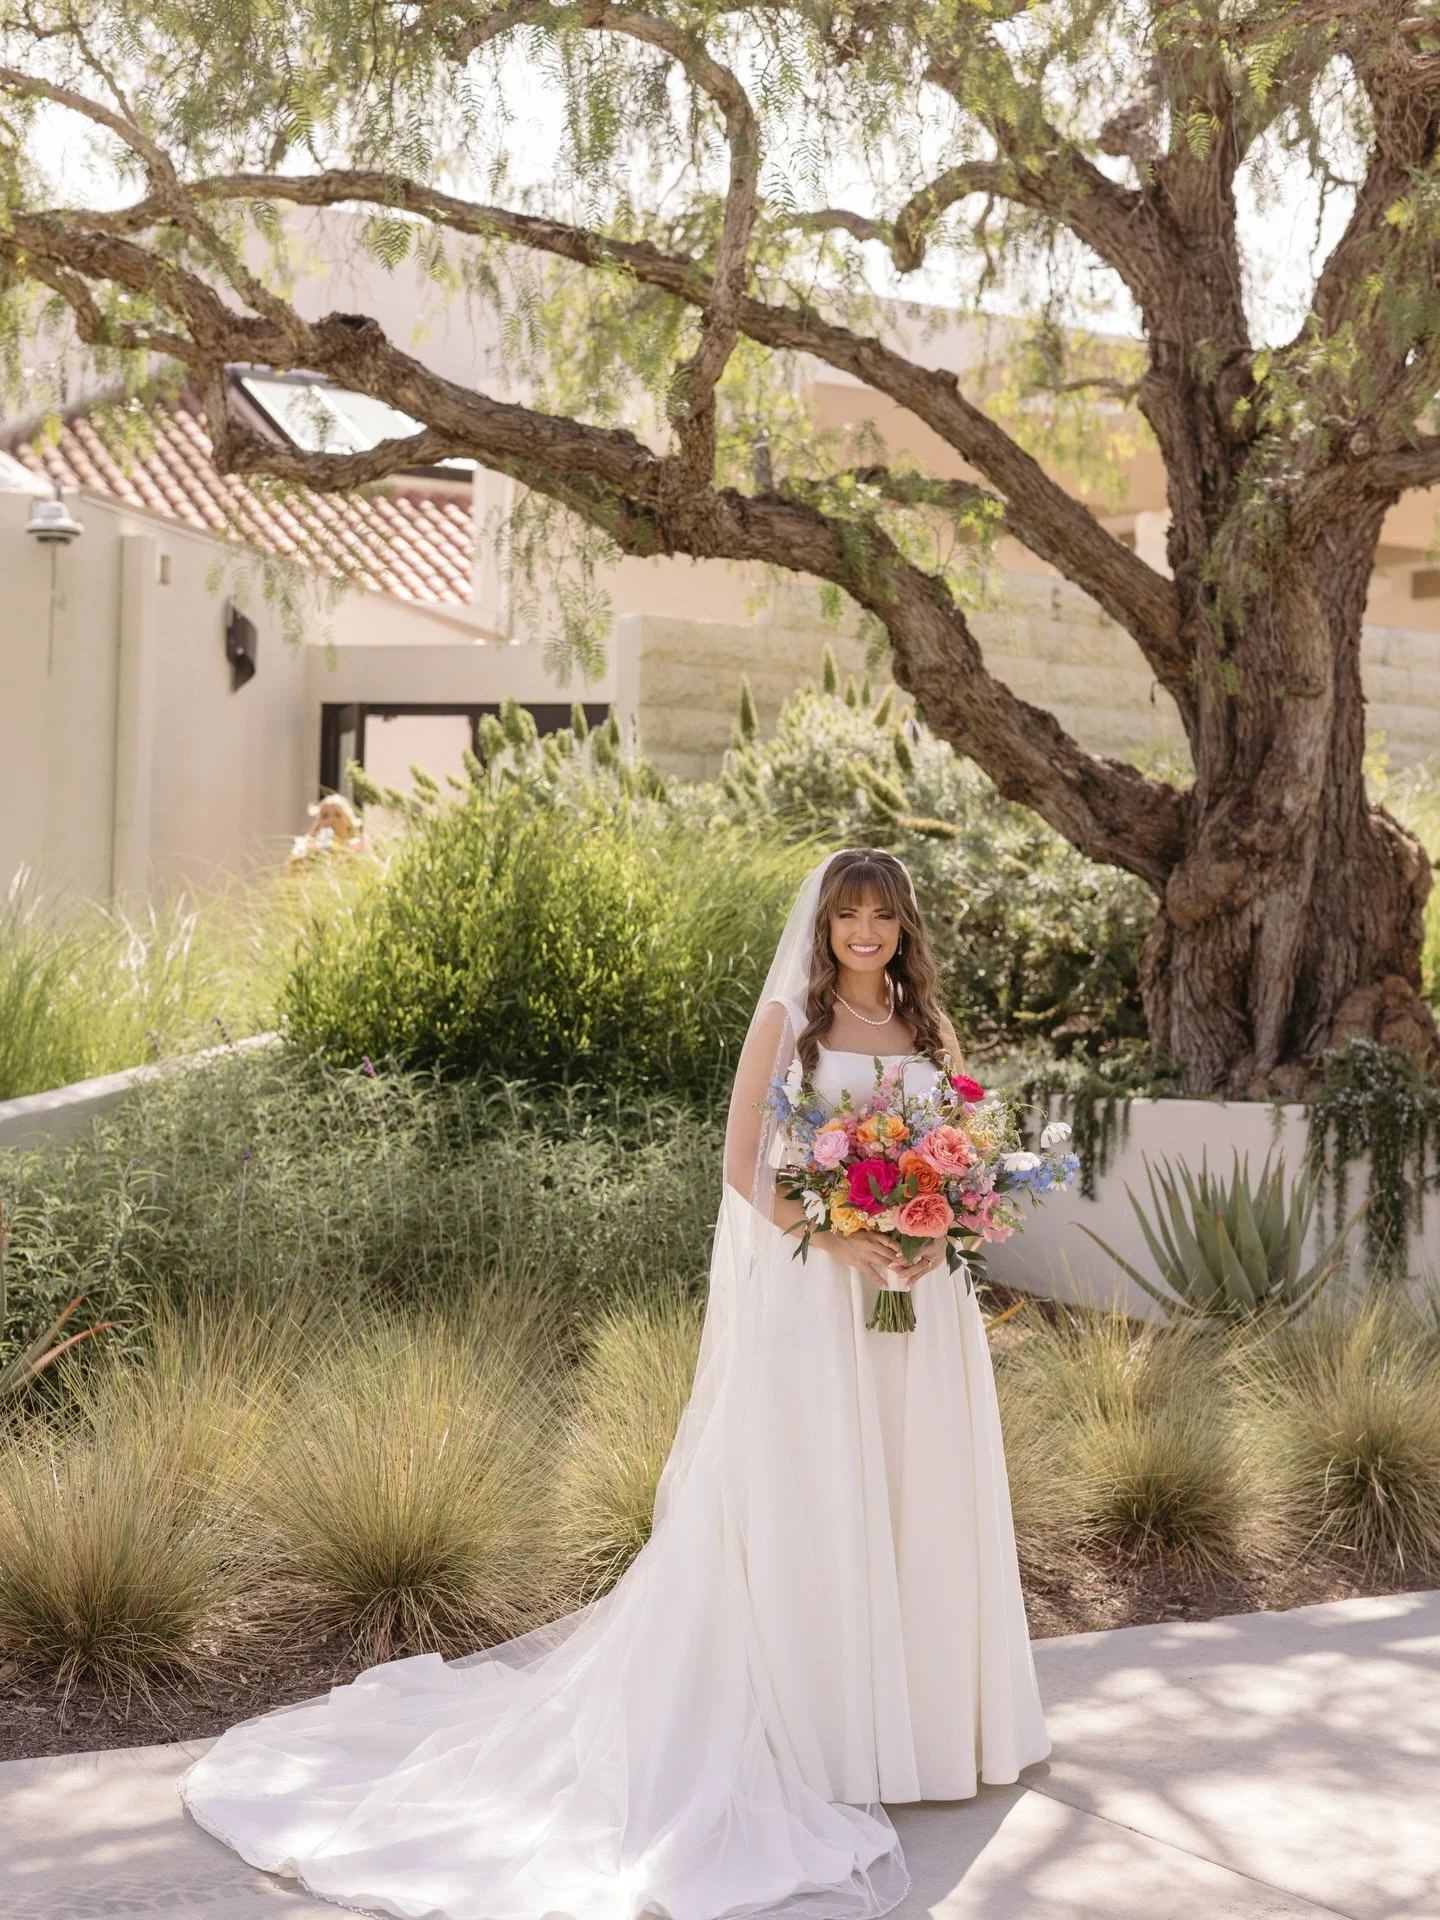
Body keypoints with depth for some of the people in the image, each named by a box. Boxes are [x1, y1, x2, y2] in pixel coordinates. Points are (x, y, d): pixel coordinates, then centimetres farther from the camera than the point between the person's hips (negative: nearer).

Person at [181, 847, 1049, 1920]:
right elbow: (745, 1166, -5)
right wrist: (836, 1238, -17)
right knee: (804, 1505, -1)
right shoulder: (787, 1020, -1)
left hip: (920, 1298, 4)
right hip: (809, 1299, -4)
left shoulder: (931, 1027, 11)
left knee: (917, 1500, 9)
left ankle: (915, 1707, 23)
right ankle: (818, 1724, 9)